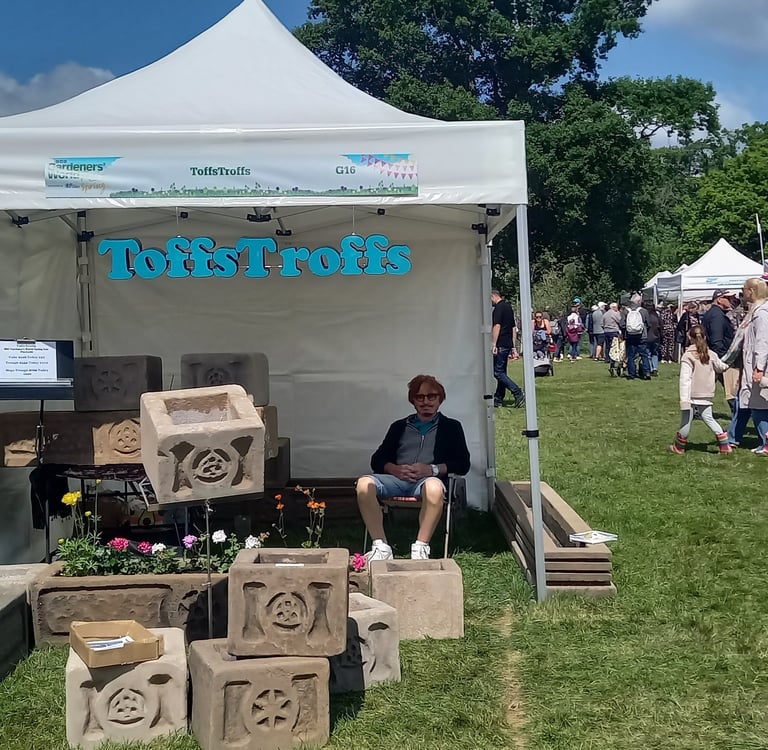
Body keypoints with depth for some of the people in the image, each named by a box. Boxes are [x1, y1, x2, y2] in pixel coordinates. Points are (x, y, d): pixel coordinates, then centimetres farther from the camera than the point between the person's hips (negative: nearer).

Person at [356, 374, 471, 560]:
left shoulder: (451, 427, 20)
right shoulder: (399, 426, 27)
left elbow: (463, 464, 8)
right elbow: (377, 460, 19)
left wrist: (432, 469, -8)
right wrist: (395, 469, -4)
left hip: (428, 480, -2)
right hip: (397, 479, 3)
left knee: (434, 487, -42)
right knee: (364, 484, -31)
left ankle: (420, 548, -33)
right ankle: (381, 547, -28)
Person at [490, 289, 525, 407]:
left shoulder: (498, 307, -11)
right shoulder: (508, 307, 18)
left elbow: (497, 326, -20)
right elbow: (513, 327, 21)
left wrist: (494, 344, -21)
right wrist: (513, 346, 22)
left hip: (500, 344, -10)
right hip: (508, 344, 10)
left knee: (498, 372, -9)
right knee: (502, 372, 12)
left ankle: (518, 393, -16)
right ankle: (498, 399, 15)